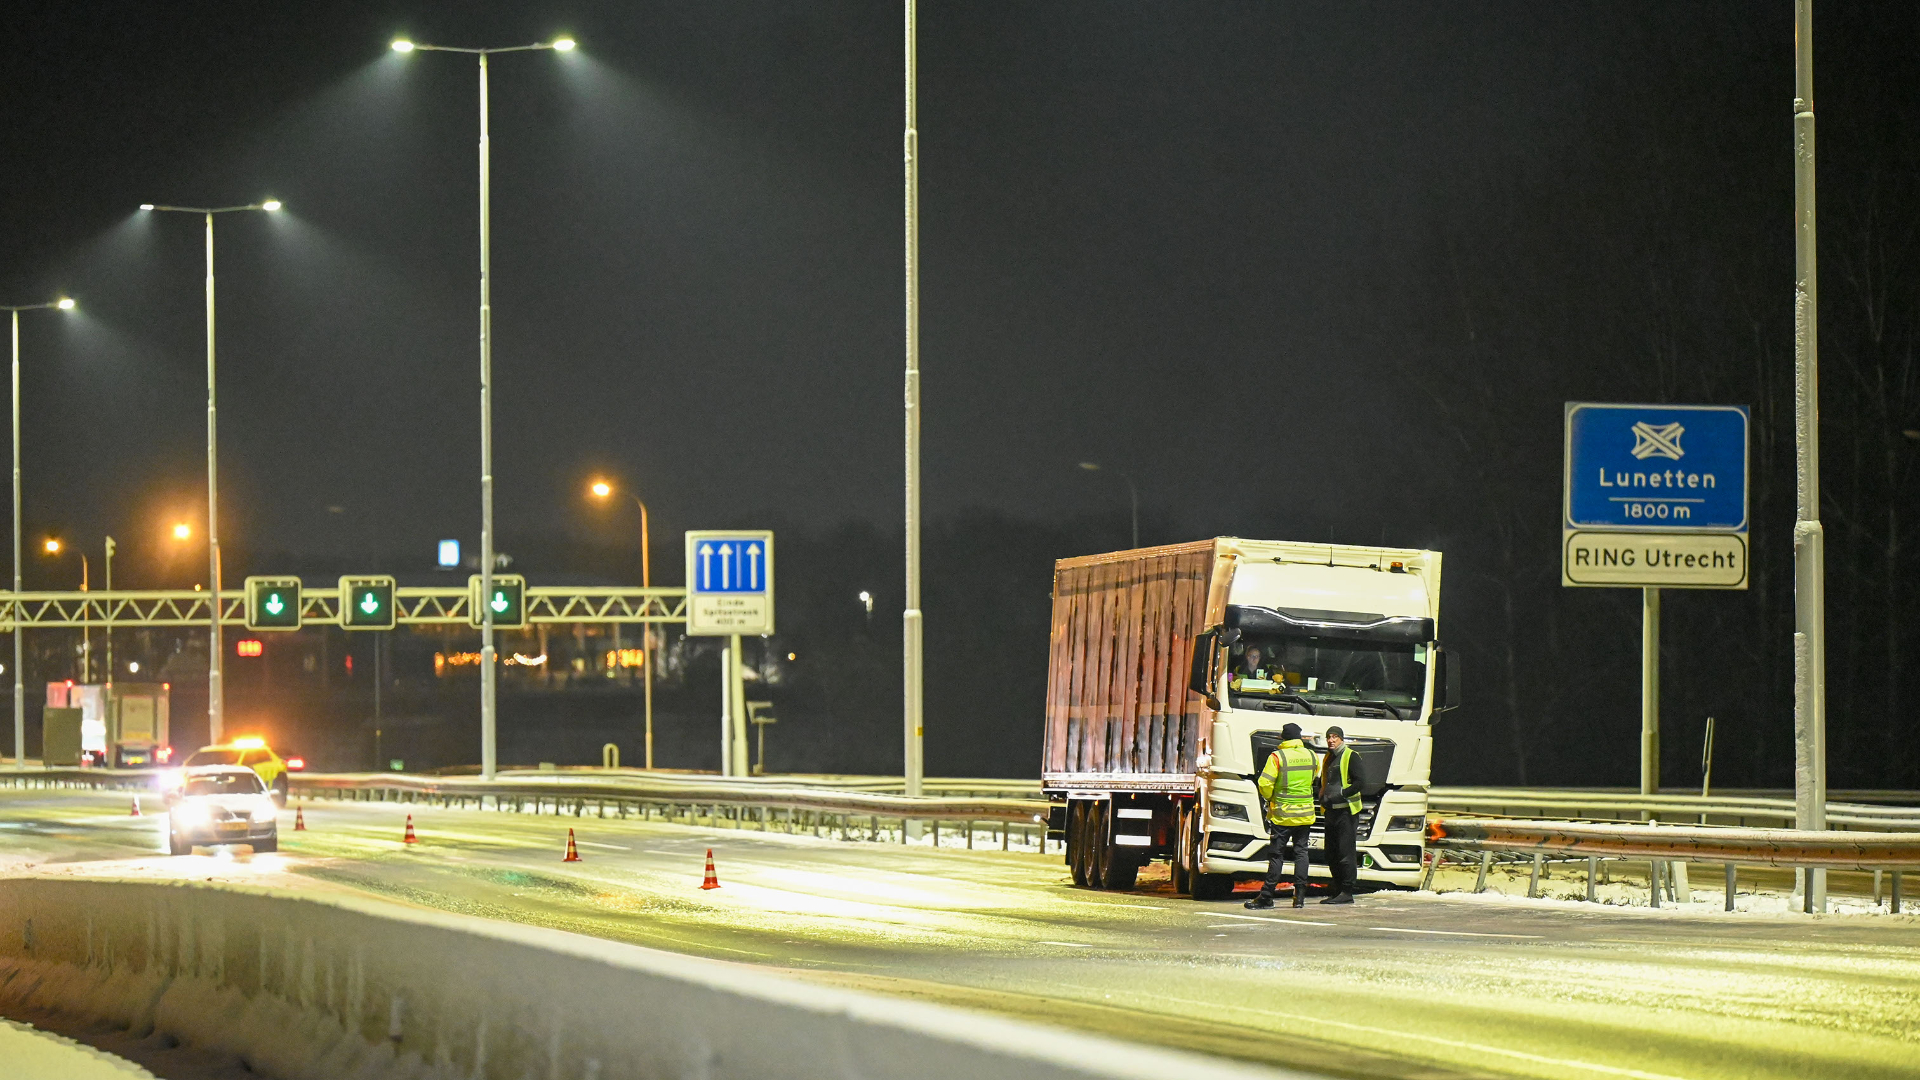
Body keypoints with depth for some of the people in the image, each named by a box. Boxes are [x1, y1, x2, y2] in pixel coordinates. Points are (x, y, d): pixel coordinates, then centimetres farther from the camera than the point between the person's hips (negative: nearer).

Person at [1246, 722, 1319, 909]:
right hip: (1305, 814, 4)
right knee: (1301, 853, 9)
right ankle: (1300, 896, 5)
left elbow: (1265, 783, -16)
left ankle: (1266, 897, 2)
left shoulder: (1277, 757, -12)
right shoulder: (1311, 756, 3)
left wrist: (1268, 798, 4)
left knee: (1276, 855, 0)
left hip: (1282, 814, -4)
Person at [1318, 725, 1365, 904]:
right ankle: (1338, 891, 14)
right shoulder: (1328, 758, 19)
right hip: (1331, 811, 9)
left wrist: (1341, 794, -20)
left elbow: (1359, 783, -13)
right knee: (1332, 854, 9)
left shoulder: (1351, 757, -6)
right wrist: (1322, 797, 9)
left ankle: (1347, 892, -9)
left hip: (1346, 810, -9)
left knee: (1345, 851, -10)